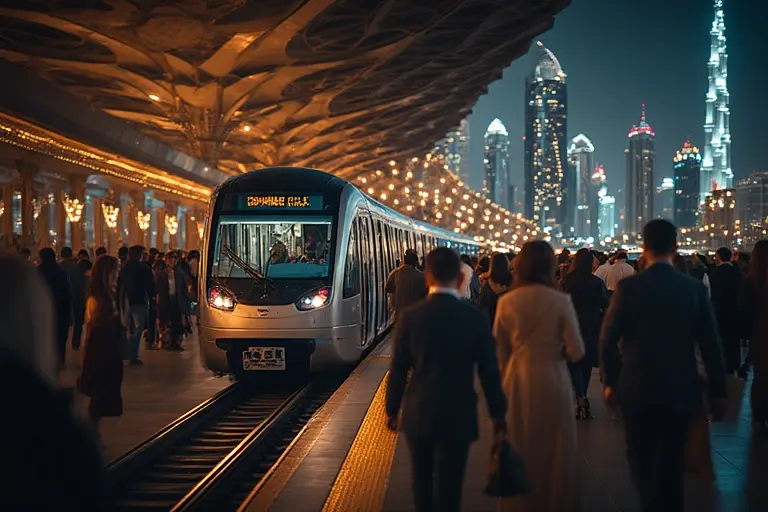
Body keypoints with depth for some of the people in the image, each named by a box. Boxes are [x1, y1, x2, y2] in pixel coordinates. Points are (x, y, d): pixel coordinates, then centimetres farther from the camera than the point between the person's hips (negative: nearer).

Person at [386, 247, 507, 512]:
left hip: (418, 414, 2)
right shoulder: (475, 318, -9)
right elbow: (489, 371, -5)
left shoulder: (410, 316, -8)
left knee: (422, 480, 20)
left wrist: (392, 409, 10)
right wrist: (498, 413, 7)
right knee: (449, 486, 6)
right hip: (458, 416, -1)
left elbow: (398, 369, -3)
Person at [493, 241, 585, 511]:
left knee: (520, 449, 17)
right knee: (554, 449, 15)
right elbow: (576, 352, -12)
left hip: (518, 382, 2)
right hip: (553, 380, -2)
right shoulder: (561, 301, -14)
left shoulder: (506, 302, -8)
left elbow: (499, 351, -2)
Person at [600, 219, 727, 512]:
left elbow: (608, 340, -10)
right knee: (673, 460, 16)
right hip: (681, 390, 2)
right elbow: (711, 345, -4)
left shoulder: (629, 287, -10)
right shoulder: (694, 288, -5)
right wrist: (717, 393, 4)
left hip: (637, 389, -2)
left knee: (642, 456, 6)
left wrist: (610, 381, 3)